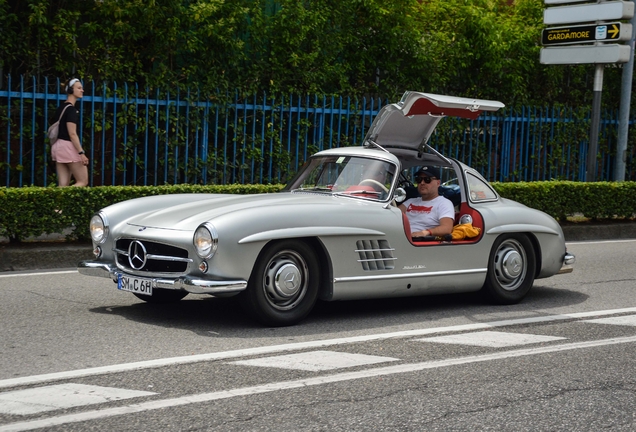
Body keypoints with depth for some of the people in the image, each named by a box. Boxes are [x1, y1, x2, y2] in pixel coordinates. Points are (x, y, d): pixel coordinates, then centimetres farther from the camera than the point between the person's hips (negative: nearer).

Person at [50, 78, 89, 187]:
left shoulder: (61, 108, 15)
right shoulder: (71, 109, -14)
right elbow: (72, 133, -19)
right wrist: (81, 153, -21)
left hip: (59, 145, 9)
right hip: (68, 146, -9)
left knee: (63, 185, 3)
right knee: (83, 181, -1)